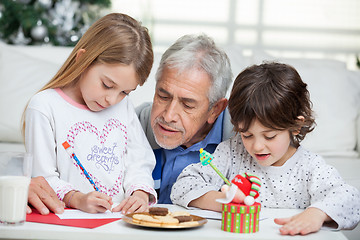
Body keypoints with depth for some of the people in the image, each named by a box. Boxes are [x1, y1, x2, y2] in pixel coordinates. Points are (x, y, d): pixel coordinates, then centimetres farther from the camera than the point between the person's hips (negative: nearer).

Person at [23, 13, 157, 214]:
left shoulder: (123, 106, 14)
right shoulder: (44, 107, -4)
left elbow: (139, 162, 13)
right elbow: (41, 179, -6)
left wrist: (140, 193, -7)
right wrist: (77, 199, -23)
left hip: (122, 219, 4)